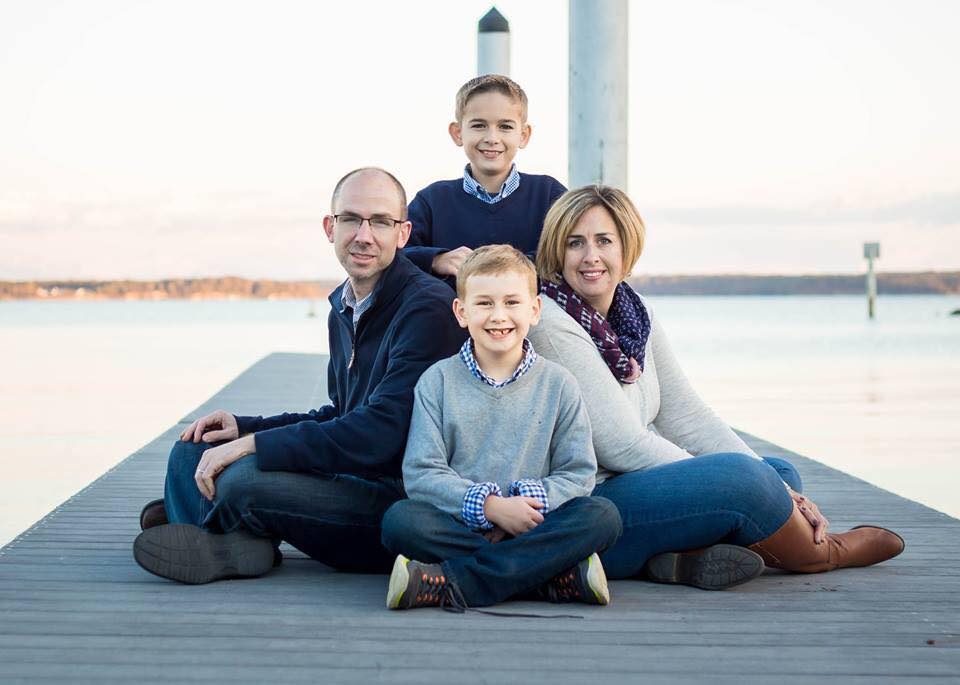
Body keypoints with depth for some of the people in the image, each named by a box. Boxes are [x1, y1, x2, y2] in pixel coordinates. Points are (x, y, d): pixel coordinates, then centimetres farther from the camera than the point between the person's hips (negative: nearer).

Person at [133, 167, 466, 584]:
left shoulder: (426, 308, -17)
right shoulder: (343, 310, 13)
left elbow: (380, 432, -24)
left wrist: (254, 444, -20)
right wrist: (245, 428, 10)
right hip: (348, 483, 9)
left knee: (243, 480, -28)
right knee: (191, 455, 7)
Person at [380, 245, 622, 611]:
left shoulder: (558, 384, 8)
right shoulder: (438, 381, 5)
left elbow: (578, 473, 3)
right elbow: (421, 474, -4)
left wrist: (530, 500, -17)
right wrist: (489, 506, -18)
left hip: (531, 525, 1)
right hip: (459, 523, -1)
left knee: (603, 516, -26)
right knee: (399, 520, -30)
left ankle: (449, 583, -32)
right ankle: (558, 574, -30)